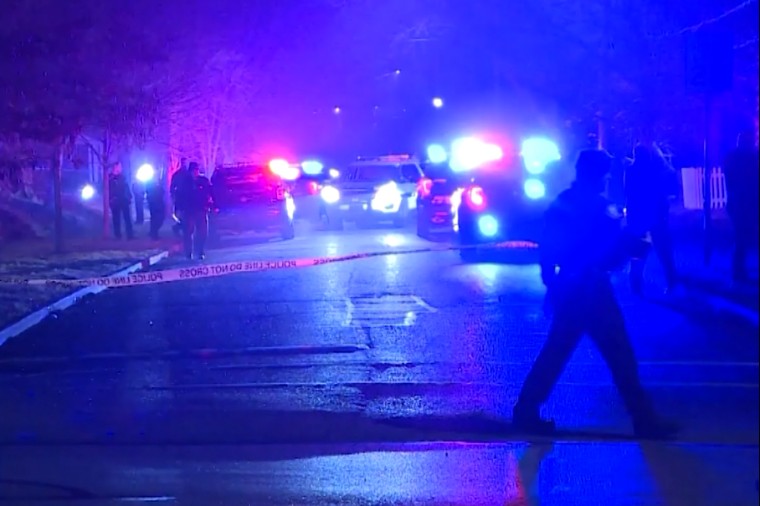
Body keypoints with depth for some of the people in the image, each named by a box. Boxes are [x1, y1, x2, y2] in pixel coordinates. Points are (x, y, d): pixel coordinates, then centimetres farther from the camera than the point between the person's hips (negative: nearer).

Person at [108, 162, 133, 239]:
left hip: (124, 200, 3)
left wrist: (129, 197, 4)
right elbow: (108, 190, -2)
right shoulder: (110, 178, 0)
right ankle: (118, 235, 9)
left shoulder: (122, 177, 10)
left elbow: (126, 187, 11)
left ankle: (130, 234, -3)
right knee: (116, 218, 2)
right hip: (115, 201, -3)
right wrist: (110, 199, -13)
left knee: (127, 217, -3)